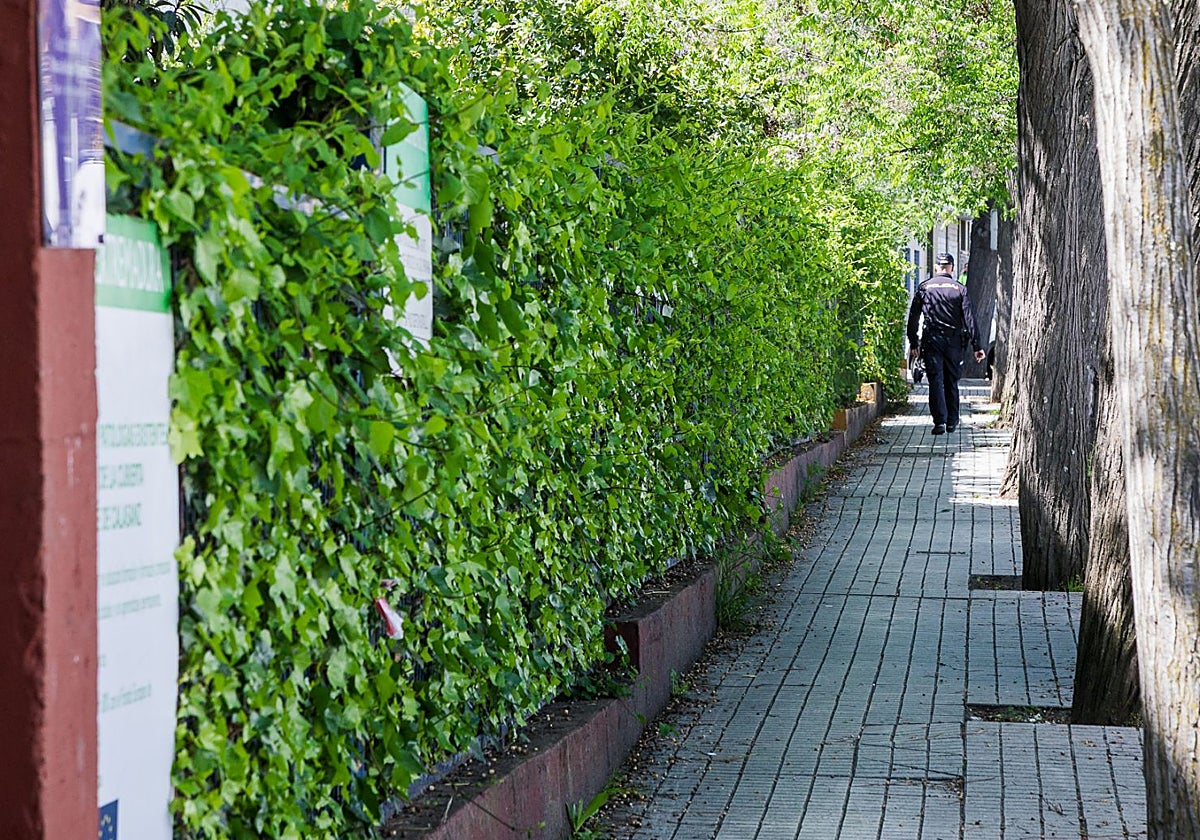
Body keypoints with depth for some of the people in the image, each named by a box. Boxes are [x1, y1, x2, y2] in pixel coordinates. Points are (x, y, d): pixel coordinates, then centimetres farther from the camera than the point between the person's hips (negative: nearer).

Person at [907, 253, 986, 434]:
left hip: (931, 341, -1)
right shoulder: (959, 289, 1)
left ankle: (940, 422, -13)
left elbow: (913, 318, 3)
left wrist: (913, 344, 9)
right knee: (952, 382, 13)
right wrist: (976, 346, 0)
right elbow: (969, 319, -2)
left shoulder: (924, 287, 2)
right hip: (954, 341, 1)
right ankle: (952, 422, 17)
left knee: (936, 382, -2)